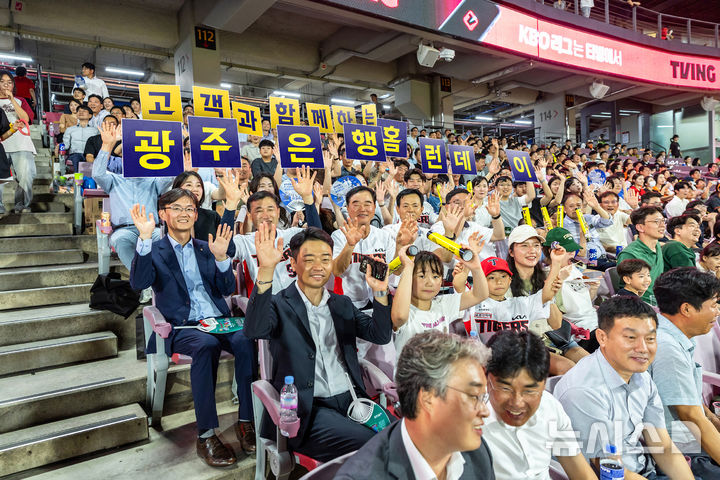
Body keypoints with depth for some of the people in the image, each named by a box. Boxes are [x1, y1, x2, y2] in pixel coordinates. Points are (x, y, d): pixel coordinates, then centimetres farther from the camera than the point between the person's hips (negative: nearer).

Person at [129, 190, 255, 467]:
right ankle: (205, 434, -26)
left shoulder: (206, 248, 18)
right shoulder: (154, 251, 8)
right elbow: (138, 283, -12)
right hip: (182, 328, -3)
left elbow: (227, 290, 12)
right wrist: (145, 238, -21)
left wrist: (221, 257, -4)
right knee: (206, 344, -36)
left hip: (219, 321, 3)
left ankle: (246, 421, -16)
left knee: (245, 339, -28)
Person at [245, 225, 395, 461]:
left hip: (351, 398, 5)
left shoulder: (343, 304, 15)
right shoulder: (279, 305, -2)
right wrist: (266, 271, -35)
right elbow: (254, 331, -23)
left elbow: (381, 335, 5)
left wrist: (380, 292, -12)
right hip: (307, 409, -5)